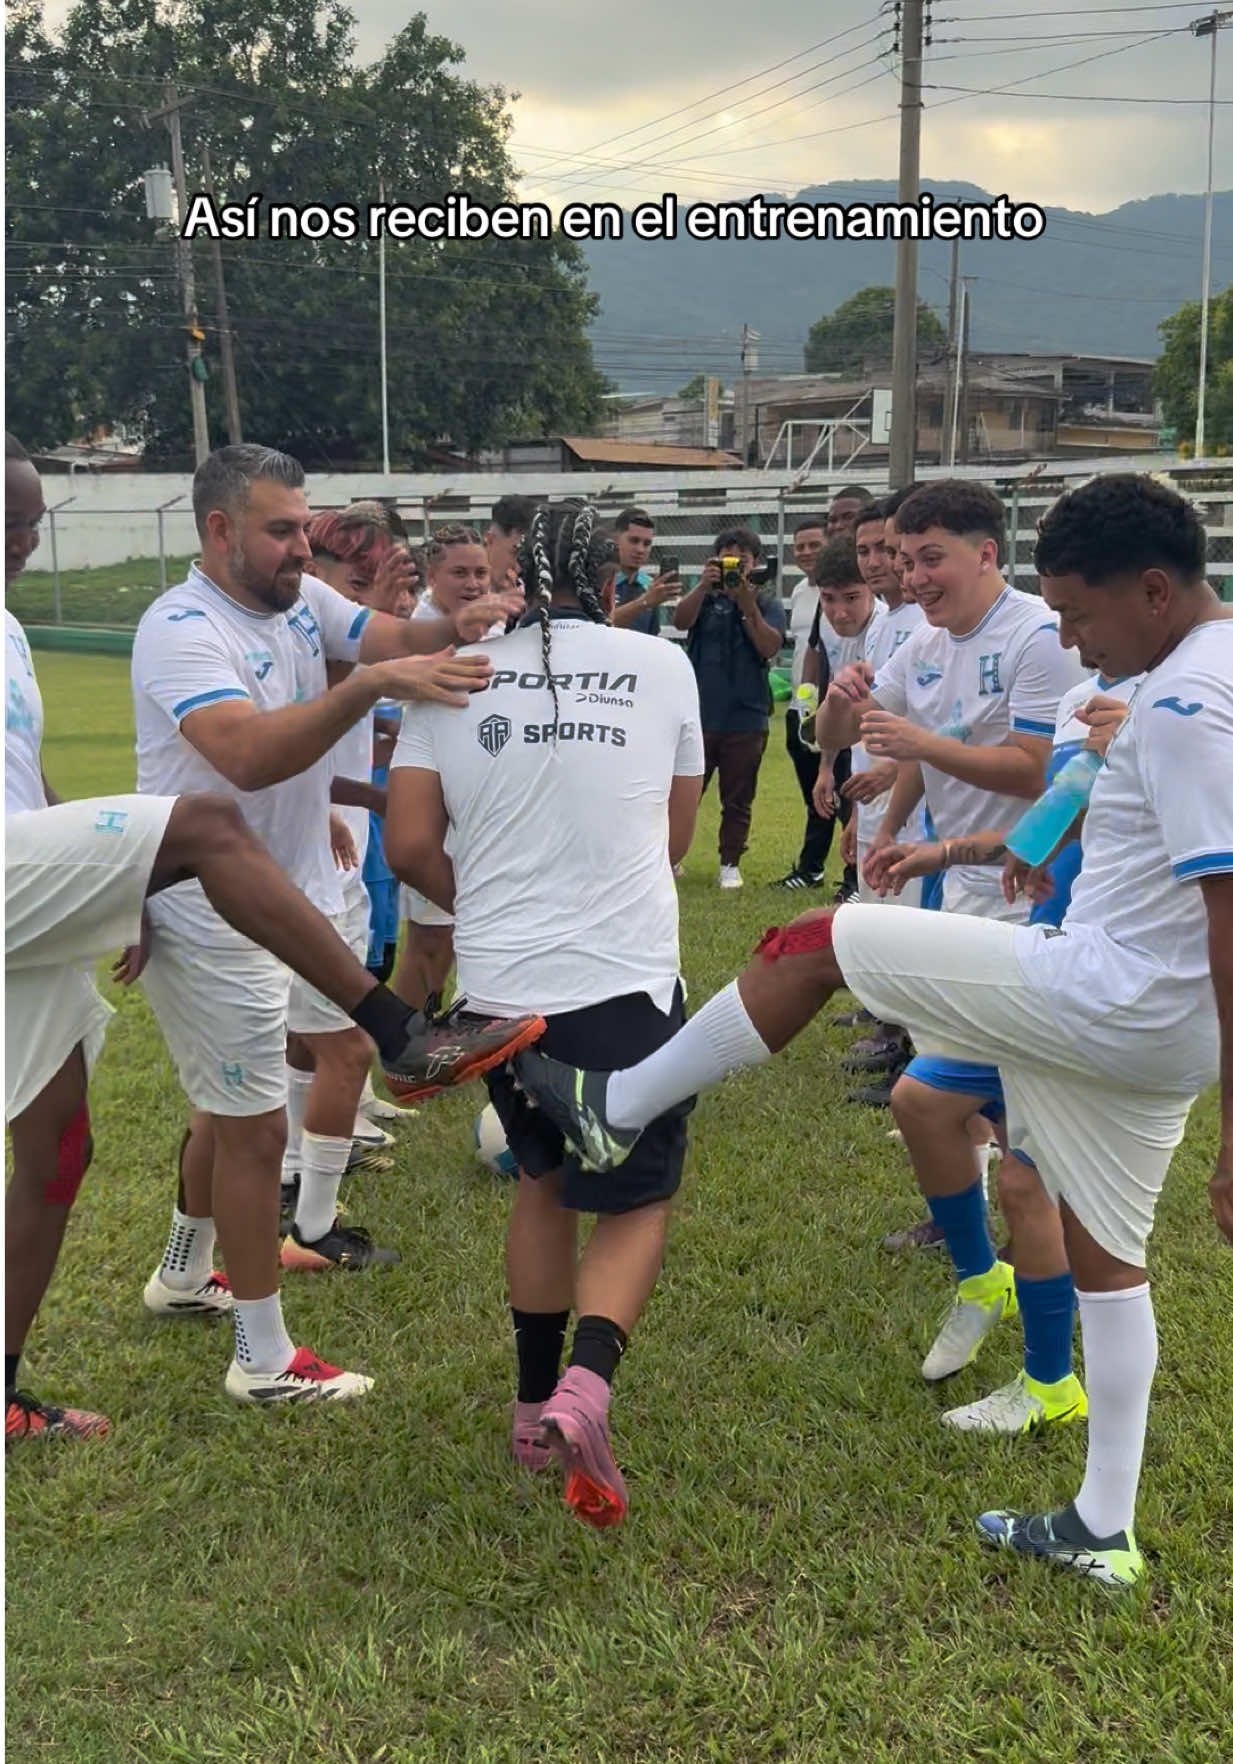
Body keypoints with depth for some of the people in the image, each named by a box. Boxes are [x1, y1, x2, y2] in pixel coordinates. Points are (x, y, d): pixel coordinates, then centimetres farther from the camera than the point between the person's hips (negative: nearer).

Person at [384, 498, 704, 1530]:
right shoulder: (663, 666, 2)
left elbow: (410, 845, -2)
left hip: (499, 984, 2)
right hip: (626, 979, -2)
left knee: (542, 1178, 24)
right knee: (639, 1200, 11)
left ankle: (535, 1405, 28)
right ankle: (586, 1387, -14)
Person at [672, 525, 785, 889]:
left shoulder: (767, 602, 5)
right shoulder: (704, 596, 8)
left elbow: (770, 647, -10)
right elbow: (680, 620, -12)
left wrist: (746, 604, -18)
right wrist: (703, 586, -26)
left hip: (746, 718, 0)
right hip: (699, 712, 0)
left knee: (738, 800, 6)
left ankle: (730, 863, 17)